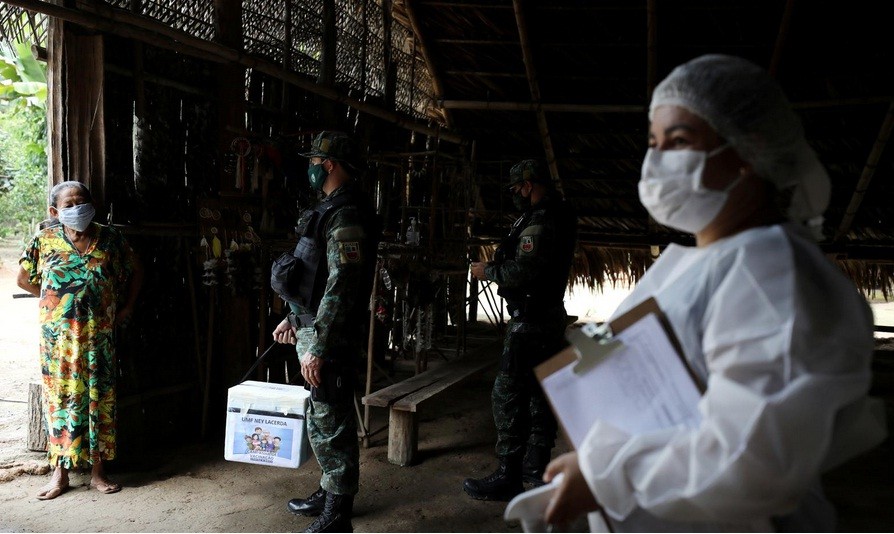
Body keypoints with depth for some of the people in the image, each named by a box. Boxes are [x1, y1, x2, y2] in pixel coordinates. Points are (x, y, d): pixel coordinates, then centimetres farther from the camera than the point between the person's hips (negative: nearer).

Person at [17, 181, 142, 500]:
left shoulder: (110, 240, -1)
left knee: (100, 399, 5)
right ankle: (60, 473, 17)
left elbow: (135, 273, 12)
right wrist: (55, 301, 6)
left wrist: (127, 307, 5)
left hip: (99, 338, 0)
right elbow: (24, 279, 11)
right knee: (60, 401, 6)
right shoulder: (45, 241, -1)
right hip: (58, 339, 0)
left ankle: (98, 471, 17)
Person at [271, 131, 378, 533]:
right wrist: (293, 319, 24)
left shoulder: (346, 215, -18)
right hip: (315, 330, 11)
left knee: (331, 425, -2)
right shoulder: (331, 209, 16)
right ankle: (330, 493, 35)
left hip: (330, 338, -11)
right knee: (324, 420, 20)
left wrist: (317, 348, -24)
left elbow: (341, 287, -24)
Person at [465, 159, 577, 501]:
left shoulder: (539, 220, -18)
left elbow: (523, 271, -24)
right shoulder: (561, 214, 15)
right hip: (550, 317, 11)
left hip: (530, 320, -11)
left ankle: (509, 476, -1)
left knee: (508, 395, -6)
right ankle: (536, 466, 26)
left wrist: (487, 271, -9)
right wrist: (497, 264, 13)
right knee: (540, 393, 15)